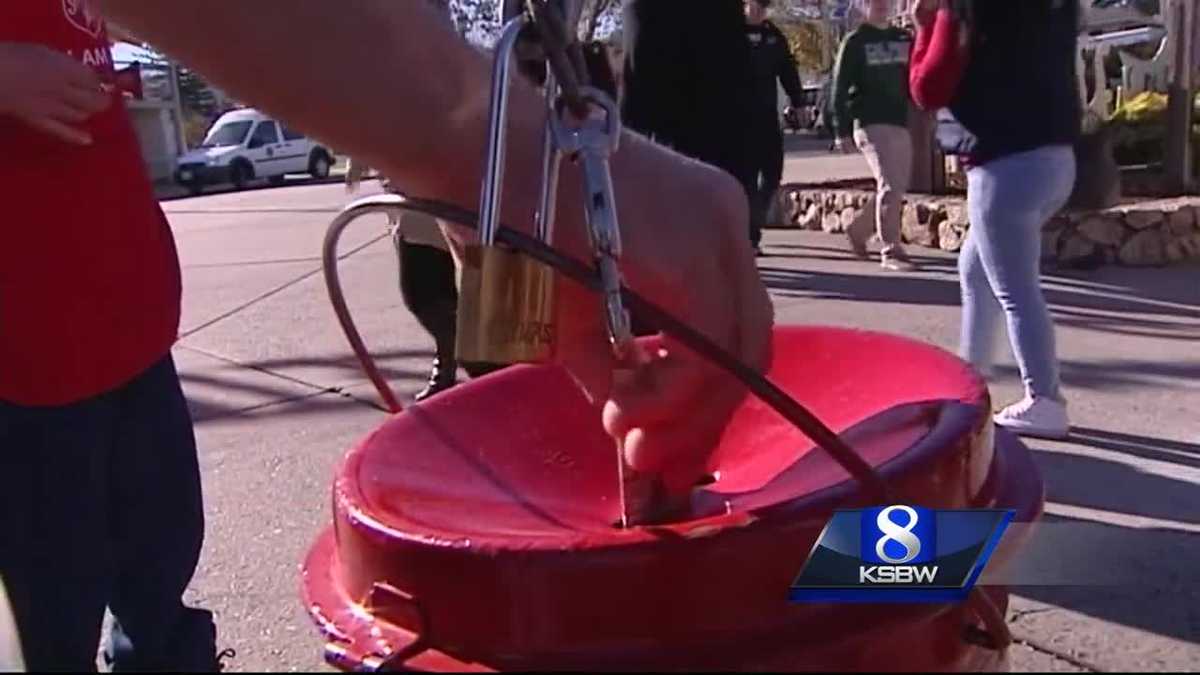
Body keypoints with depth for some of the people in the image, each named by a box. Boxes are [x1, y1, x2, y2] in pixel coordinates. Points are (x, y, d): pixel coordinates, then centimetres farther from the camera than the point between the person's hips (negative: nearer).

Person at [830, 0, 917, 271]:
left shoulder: (904, 39, 14)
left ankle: (858, 231, 30)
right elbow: (840, 88, -3)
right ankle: (891, 251, -10)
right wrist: (841, 132, -9)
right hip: (871, 124, -6)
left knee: (898, 188, 11)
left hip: (900, 122, 6)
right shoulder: (855, 42, 0)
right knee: (889, 186, -15)